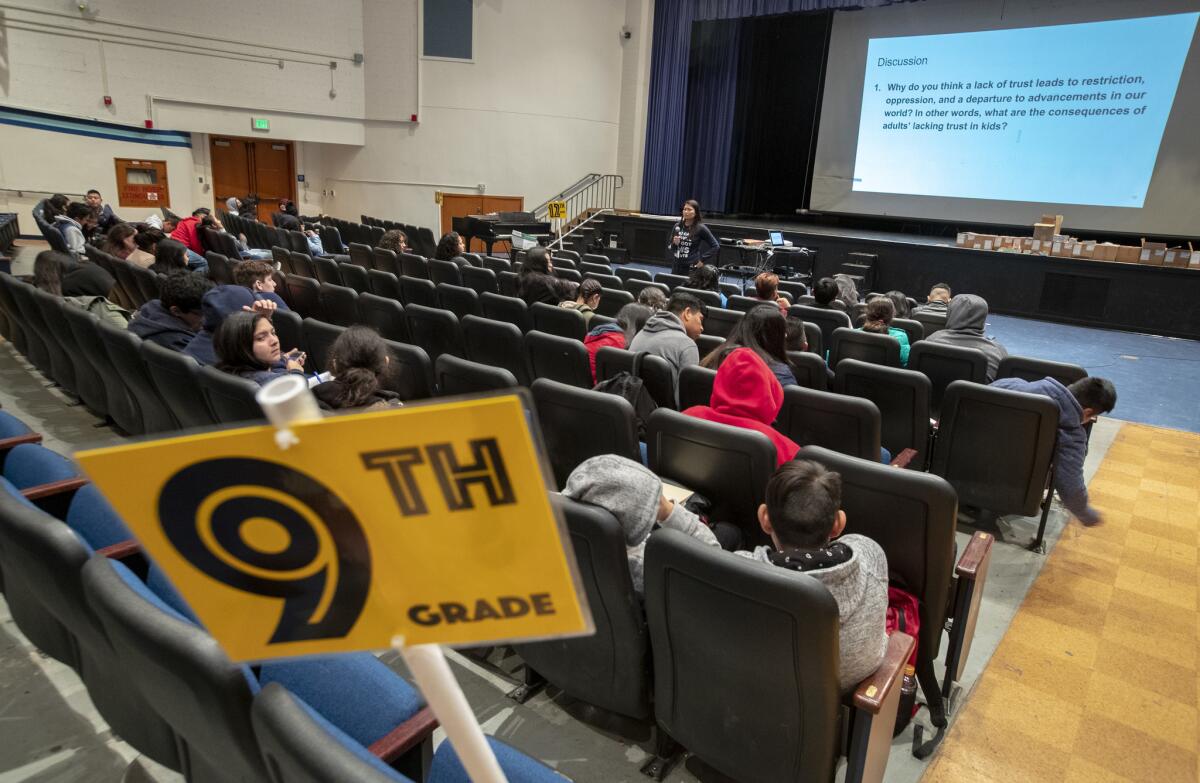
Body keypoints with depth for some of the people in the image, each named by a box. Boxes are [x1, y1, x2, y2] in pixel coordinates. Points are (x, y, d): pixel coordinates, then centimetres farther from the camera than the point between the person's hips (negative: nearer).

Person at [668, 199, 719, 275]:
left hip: (691, 269, -4)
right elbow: (669, 249, 14)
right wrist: (674, 244, -6)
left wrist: (702, 260, -5)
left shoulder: (700, 228, -4)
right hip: (676, 268, 4)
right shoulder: (677, 226, 7)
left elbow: (716, 247, -2)